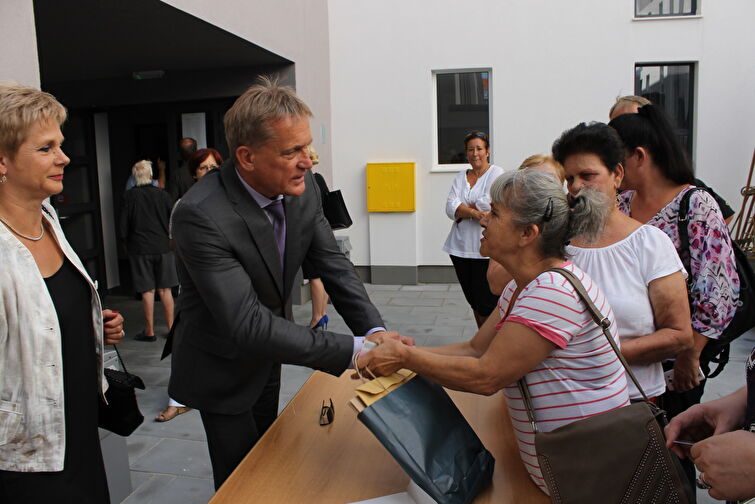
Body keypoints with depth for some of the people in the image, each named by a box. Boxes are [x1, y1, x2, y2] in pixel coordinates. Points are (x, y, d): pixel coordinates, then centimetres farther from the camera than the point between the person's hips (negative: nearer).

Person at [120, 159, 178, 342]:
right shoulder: (162, 194, -1)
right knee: (165, 289, 9)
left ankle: (149, 331, 9)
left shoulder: (129, 196, -6)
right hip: (163, 246, 2)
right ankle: (171, 327, 13)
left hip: (140, 248, -2)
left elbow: (124, 227, -3)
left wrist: (129, 243, 13)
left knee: (147, 290, 3)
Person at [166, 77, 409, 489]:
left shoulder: (302, 189, -15)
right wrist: (355, 351, -40)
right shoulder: (200, 215, -35)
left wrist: (374, 330, -23)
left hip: (266, 354, 6)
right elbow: (246, 324, -38)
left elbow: (334, 265, -8)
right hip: (222, 366, -6)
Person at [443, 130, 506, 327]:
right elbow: (450, 207, 0)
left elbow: (488, 203, -18)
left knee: (485, 304, -7)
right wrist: (473, 212, -16)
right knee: (473, 301, 13)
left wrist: (462, 210, -5)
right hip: (460, 246, 6)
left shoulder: (496, 173, -1)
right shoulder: (461, 177, 15)